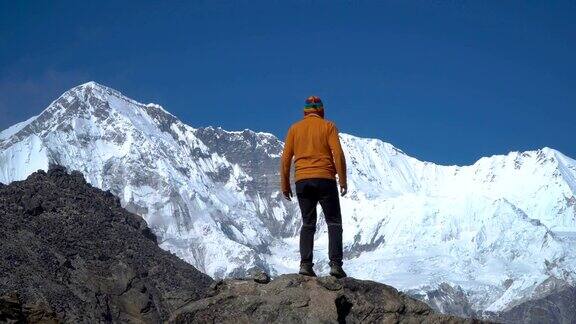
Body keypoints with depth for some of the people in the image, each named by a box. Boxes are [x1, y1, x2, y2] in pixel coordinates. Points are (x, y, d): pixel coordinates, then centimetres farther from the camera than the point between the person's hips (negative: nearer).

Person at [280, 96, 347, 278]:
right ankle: (335, 264, -9)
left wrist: (285, 185, 12)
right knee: (334, 222, 3)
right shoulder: (328, 126, 3)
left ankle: (305, 264, -3)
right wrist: (343, 180, -4)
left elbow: (285, 158, 7)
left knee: (308, 224, 9)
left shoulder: (294, 128, 10)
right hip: (325, 179, -3)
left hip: (302, 181, 3)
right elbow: (338, 154, -7)